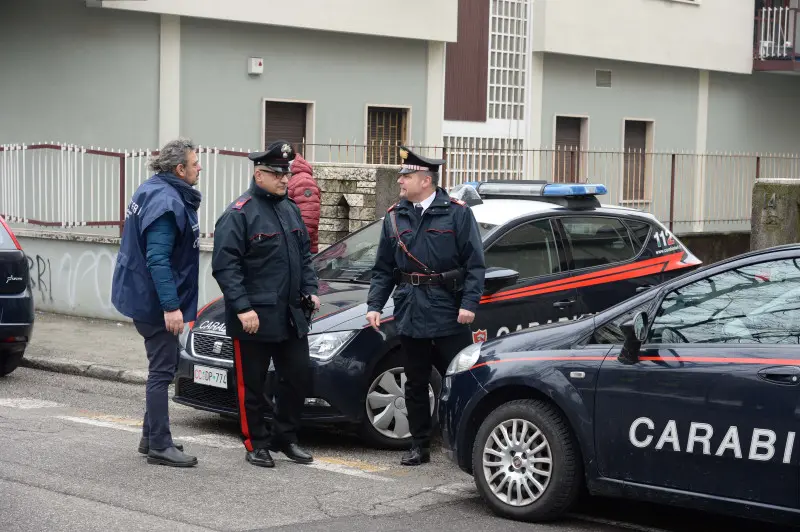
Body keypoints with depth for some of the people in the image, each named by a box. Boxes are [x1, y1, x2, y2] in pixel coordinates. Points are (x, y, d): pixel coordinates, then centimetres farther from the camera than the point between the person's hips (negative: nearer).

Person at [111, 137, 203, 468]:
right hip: (155, 301, -11)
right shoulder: (167, 203, -21)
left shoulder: (153, 191, 12)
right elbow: (158, 259, -27)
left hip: (144, 295, 11)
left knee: (162, 367, 18)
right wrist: (170, 306, -28)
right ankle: (159, 446, 0)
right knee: (162, 371, -5)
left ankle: (152, 436, 26)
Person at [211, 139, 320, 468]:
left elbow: (305, 255, 22)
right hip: (254, 318, -7)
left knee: (298, 377, 10)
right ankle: (256, 444, 15)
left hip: (292, 316, 7)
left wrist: (310, 290, 8)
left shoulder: (291, 210, 13)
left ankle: (285, 438, 24)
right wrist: (243, 308, -21)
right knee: (252, 385, 4)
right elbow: (225, 266, -16)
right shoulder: (239, 214, -11)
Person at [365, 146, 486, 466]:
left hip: (449, 316, -4)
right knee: (416, 384, 11)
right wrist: (374, 305, 3)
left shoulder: (457, 213, -3)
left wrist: (469, 303, -15)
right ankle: (420, 446, 21)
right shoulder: (395, 217, 10)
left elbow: (475, 265, -5)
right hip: (411, 316, 4)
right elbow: (383, 269, 12)